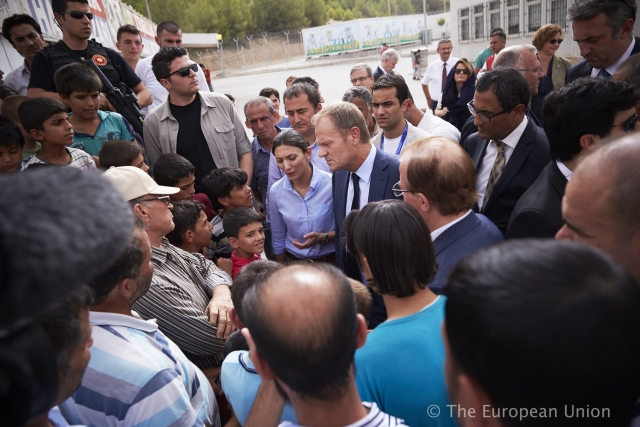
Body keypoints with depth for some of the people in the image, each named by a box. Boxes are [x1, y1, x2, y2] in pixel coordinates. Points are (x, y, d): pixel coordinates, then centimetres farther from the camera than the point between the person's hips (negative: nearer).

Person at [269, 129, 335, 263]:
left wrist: (324, 237, -24)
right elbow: (278, 239, 3)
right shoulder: (276, 191, -9)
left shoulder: (332, 184, -19)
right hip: (294, 263, 2)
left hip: (331, 261, -2)